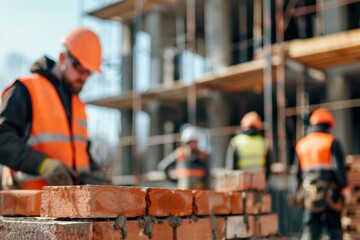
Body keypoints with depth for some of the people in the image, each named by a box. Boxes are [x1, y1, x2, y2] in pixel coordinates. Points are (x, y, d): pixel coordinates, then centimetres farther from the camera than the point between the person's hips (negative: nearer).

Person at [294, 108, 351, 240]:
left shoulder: (301, 144, 12)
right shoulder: (332, 141, -2)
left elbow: (298, 171, 12)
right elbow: (339, 167, -10)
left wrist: (301, 189, 18)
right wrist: (345, 187, -5)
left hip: (309, 192, 3)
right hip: (330, 191, -3)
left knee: (310, 229, 2)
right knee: (335, 227, 10)